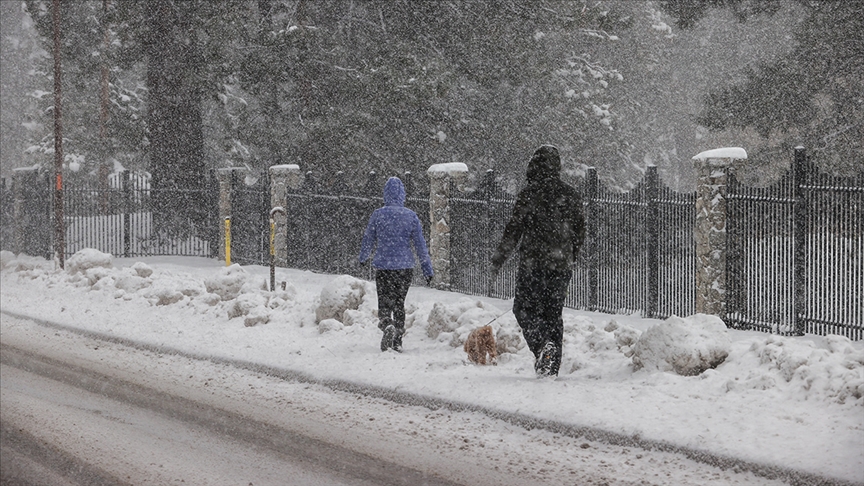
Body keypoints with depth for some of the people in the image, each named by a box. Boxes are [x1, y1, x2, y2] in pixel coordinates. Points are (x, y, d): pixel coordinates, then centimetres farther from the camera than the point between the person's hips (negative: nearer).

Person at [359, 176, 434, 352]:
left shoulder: (378, 214, -5)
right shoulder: (411, 216, -3)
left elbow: (368, 240, 7)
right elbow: (420, 245, -1)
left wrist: (363, 258, 27)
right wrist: (428, 269, 6)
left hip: (383, 267, -2)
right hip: (405, 267, 2)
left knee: (385, 303, 3)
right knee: (399, 302, 16)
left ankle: (387, 325, -28)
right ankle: (397, 341, 17)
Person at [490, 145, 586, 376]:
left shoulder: (530, 193, -10)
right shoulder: (570, 195, 6)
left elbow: (514, 228, -10)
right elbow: (580, 231, 14)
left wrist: (499, 257, -1)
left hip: (533, 263, -5)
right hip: (561, 265, 5)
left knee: (525, 308, 7)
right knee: (553, 312, 11)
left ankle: (542, 343, -19)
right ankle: (553, 366, 8)